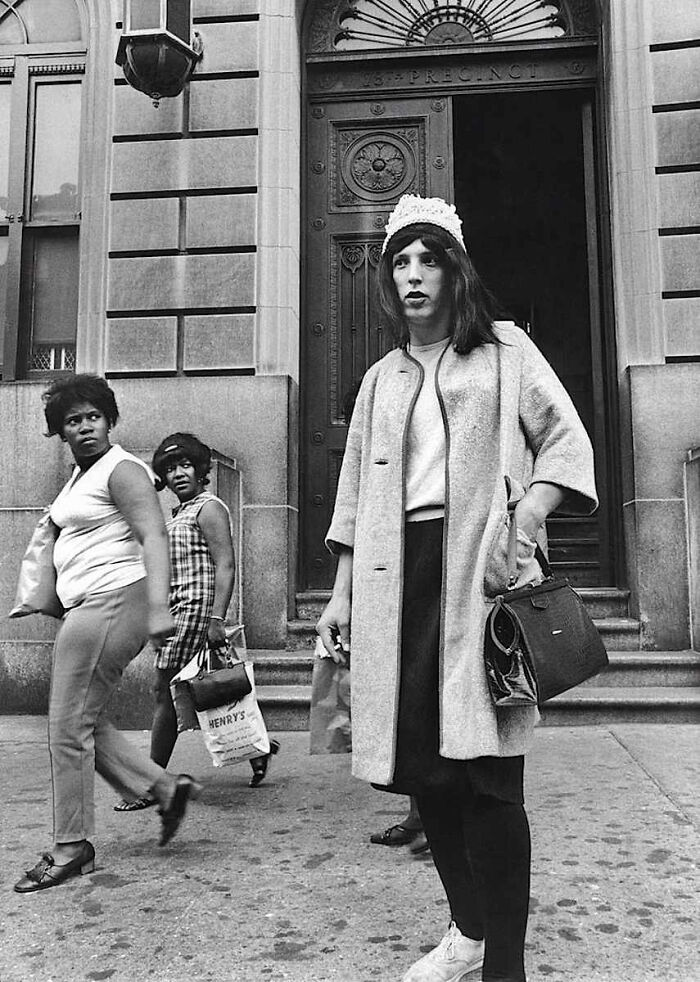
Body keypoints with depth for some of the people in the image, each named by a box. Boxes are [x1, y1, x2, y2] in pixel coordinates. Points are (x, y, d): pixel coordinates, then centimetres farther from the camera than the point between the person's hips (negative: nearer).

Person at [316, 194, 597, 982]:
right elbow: (356, 493, 20)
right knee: (420, 764, 4)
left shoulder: (503, 349, 11)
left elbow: (566, 441, 2)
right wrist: (341, 593, 13)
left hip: (478, 566, -4)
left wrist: (522, 525, -13)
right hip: (399, 573, 4)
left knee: (486, 770, -9)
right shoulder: (381, 379, 22)